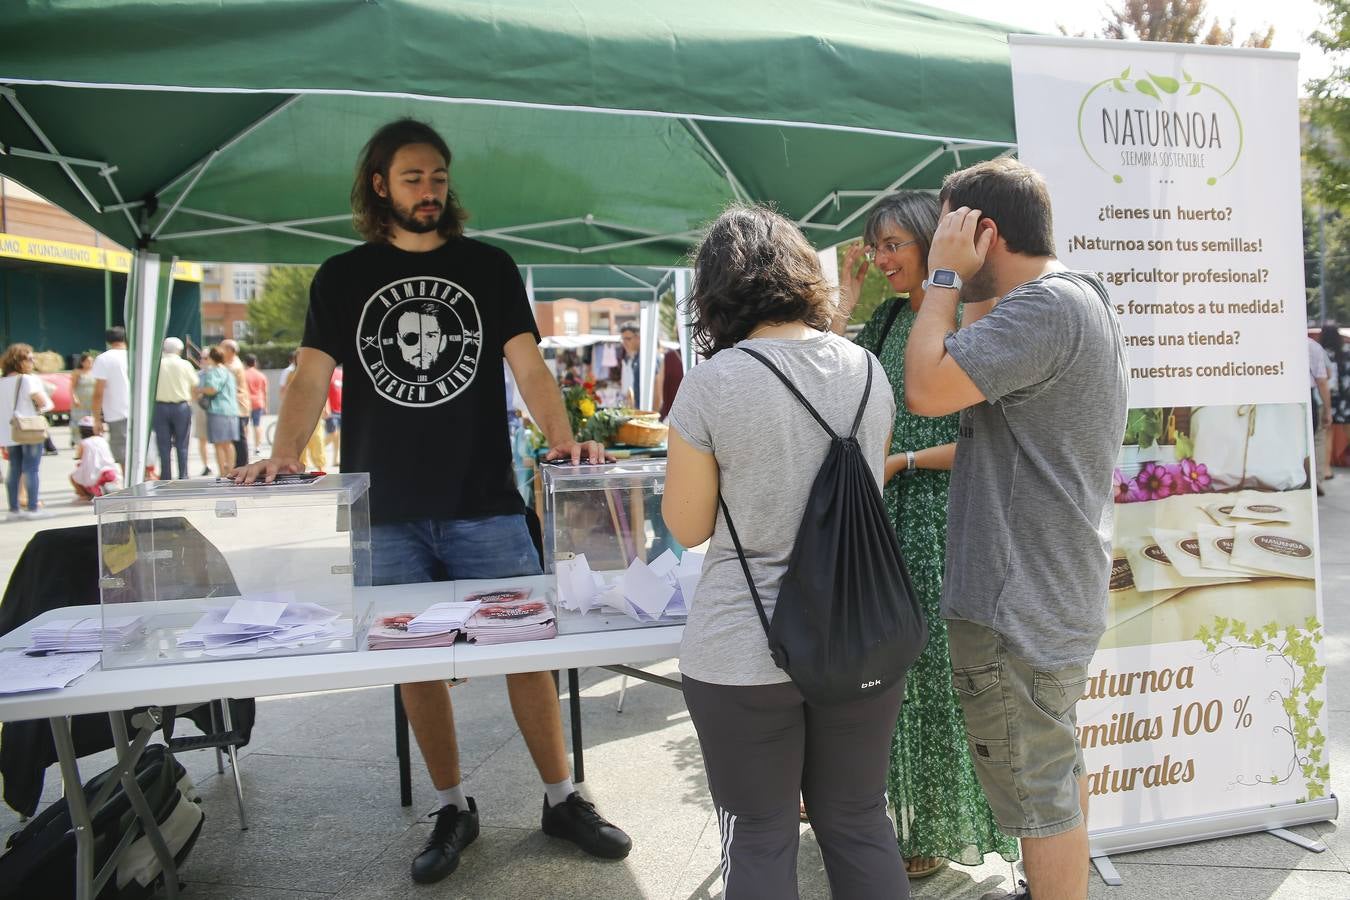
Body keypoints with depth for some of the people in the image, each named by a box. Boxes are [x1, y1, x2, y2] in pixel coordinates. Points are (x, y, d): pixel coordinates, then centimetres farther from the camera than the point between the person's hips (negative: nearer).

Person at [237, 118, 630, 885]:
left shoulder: (488, 267, 8)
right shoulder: (343, 277, 10)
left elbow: (527, 363, -1)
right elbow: (314, 374, 2)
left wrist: (563, 438, -19)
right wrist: (287, 453, -16)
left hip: (486, 506, -1)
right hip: (386, 514, 1)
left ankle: (563, 800, 18)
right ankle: (454, 809, 24)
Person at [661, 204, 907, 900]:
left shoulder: (714, 382, -14)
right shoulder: (865, 368, 1)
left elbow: (686, 527, -6)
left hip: (745, 652, -4)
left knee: (760, 838, 12)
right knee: (858, 822, 20)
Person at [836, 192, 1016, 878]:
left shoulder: (972, 314, -10)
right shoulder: (887, 318, 11)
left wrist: (902, 461, -14)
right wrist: (845, 301, 3)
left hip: (944, 511, -6)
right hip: (886, 513, 6)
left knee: (938, 670, 5)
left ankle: (936, 828, 24)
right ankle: (896, 810, 31)